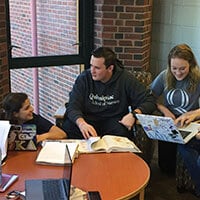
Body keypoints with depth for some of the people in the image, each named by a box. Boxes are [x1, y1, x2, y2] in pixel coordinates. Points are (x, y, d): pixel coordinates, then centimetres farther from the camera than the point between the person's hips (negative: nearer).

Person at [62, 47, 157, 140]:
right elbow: (73, 106, -11)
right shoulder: (84, 78, -3)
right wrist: (81, 123, -34)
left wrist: (134, 114, -25)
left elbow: (150, 101, -4)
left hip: (115, 119, 0)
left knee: (122, 131, -35)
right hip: (88, 119, 1)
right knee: (68, 127, -30)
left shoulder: (125, 79, -5)